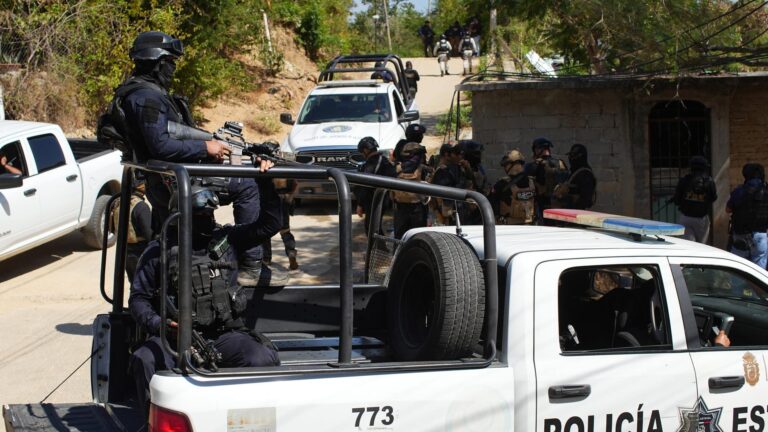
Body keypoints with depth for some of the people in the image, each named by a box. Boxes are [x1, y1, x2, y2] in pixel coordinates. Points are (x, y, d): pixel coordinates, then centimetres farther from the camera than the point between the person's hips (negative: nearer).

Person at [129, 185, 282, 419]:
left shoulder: (227, 239, 15)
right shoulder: (158, 251, 8)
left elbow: (269, 223, 15)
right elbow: (139, 298, 9)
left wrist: (266, 184, 3)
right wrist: (157, 324, -11)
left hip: (225, 336, 1)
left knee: (264, 359, -29)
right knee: (145, 361, -33)